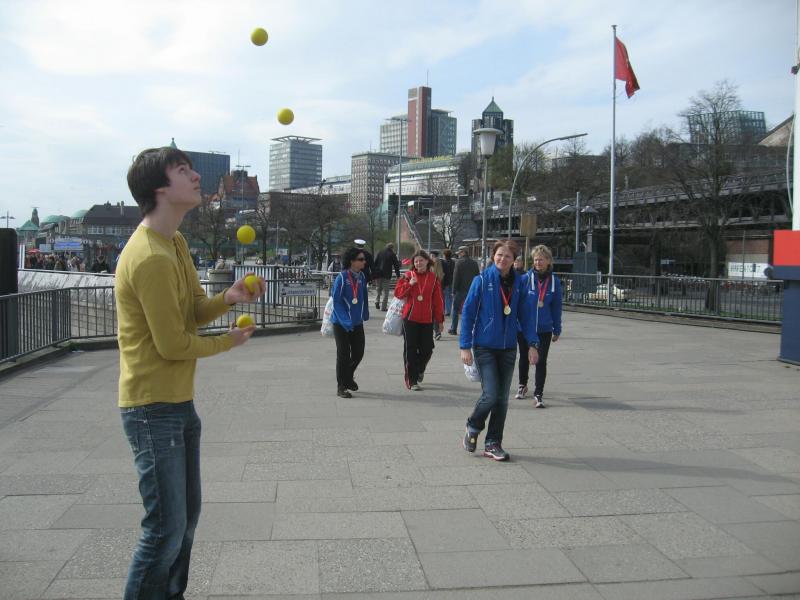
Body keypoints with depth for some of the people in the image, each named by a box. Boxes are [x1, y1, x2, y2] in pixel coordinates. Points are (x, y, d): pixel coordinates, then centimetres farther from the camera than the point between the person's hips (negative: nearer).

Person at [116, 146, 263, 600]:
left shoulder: (175, 242, 8)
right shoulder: (151, 257, -23)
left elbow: (195, 312, 11)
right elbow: (174, 345, -21)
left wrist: (229, 298, -11)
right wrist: (230, 342, -4)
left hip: (179, 402, 10)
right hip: (154, 409, -10)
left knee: (187, 517, 18)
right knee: (167, 529, -3)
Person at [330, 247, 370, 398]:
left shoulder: (362, 276, 3)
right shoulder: (342, 277, -16)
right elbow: (337, 301, -17)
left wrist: (365, 314, 13)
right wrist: (346, 321, -23)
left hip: (357, 323, 6)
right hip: (341, 323, -6)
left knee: (358, 353, 10)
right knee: (343, 354, 1)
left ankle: (348, 376, 37)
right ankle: (341, 387, 14)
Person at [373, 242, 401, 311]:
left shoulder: (380, 253, 9)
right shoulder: (392, 255, -1)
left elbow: (375, 263, 9)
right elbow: (396, 266, -1)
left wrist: (373, 274, 12)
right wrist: (398, 276, 4)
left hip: (378, 274, 3)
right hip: (387, 275, -3)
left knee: (379, 289, 19)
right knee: (385, 291, 3)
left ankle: (377, 301, -1)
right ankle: (383, 307, -1)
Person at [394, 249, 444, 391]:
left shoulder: (434, 278, 3)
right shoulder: (408, 275, 1)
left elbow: (438, 300, 4)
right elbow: (398, 293, -2)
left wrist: (440, 319, 4)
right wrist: (409, 284, -17)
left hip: (427, 319, 1)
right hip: (410, 318, -1)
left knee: (427, 349, 5)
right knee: (410, 349, 0)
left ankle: (419, 369, 36)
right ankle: (412, 380, 8)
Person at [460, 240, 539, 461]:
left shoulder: (518, 283, 3)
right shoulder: (482, 280, -7)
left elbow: (525, 315, 8)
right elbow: (468, 312, -6)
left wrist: (532, 343, -1)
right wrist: (465, 346, -9)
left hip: (508, 348, 4)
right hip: (485, 346, -4)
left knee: (502, 398, 7)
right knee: (490, 394, -11)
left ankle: (493, 443, 20)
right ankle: (473, 428, 18)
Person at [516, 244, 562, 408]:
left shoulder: (554, 281, -3)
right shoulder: (526, 279, -8)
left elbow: (557, 306, 3)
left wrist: (557, 330, 6)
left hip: (544, 329, 0)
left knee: (541, 362, -4)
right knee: (524, 358, 17)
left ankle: (538, 395, 2)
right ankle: (522, 385, 39)